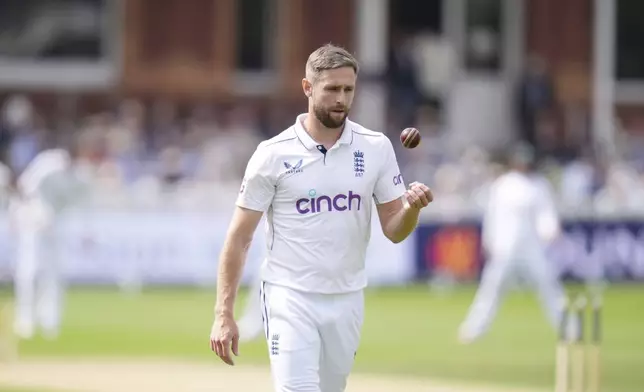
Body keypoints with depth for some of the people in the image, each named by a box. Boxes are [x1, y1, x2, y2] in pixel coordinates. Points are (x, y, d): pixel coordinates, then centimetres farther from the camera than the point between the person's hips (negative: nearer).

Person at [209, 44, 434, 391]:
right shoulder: (274, 154, -7)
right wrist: (223, 315, -10)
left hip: (347, 300, 4)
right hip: (290, 298, -4)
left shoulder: (375, 148, 2)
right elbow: (239, 238, -4)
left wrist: (411, 207, -21)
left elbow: (394, 231, 3)